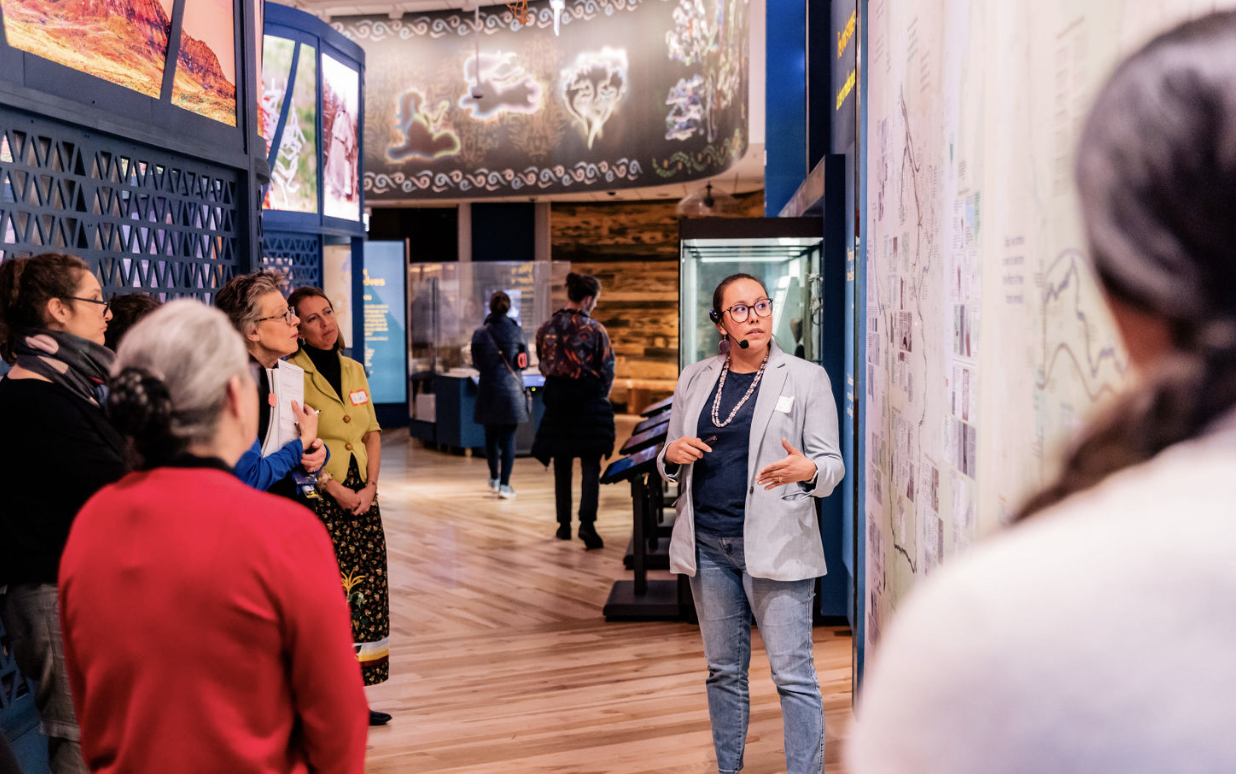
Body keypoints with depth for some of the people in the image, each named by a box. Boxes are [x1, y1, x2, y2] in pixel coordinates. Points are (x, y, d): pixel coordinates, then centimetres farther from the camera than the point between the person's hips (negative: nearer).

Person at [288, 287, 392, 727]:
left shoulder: (355, 370, 14)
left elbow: (373, 432, 14)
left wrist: (371, 484, 0)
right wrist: (335, 488, -15)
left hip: (361, 497, 6)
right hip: (317, 499, -6)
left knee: (363, 592, 6)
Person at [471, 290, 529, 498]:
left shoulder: (481, 333, -4)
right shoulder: (516, 331, -3)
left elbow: (477, 363, 1)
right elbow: (525, 362, 2)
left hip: (489, 389, 1)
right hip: (512, 389, -1)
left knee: (491, 436, 16)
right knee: (508, 438, 1)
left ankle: (494, 478, 28)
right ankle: (504, 484, -2)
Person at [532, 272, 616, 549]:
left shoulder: (546, 328, 2)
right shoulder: (594, 330, -11)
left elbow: (543, 365, 9)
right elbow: (607, 370, -4)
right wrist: (601, 396, 13)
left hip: (557, 399, 4)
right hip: (588, 399, -4)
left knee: (562, 464, 13)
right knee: (590, 465, -1)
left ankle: (564, 524, 18)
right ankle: (587, 522, -14)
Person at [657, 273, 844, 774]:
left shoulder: (806, 378, 0)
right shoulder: (694, 380, 11)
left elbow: (832, 462, -3)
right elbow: (669, 464, 17)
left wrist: (807, 469, -26)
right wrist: (673, 455, -7)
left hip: (775, 544, -4)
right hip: (707, 543, 4)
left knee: (793, 675, -5)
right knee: (724, 671, 14)